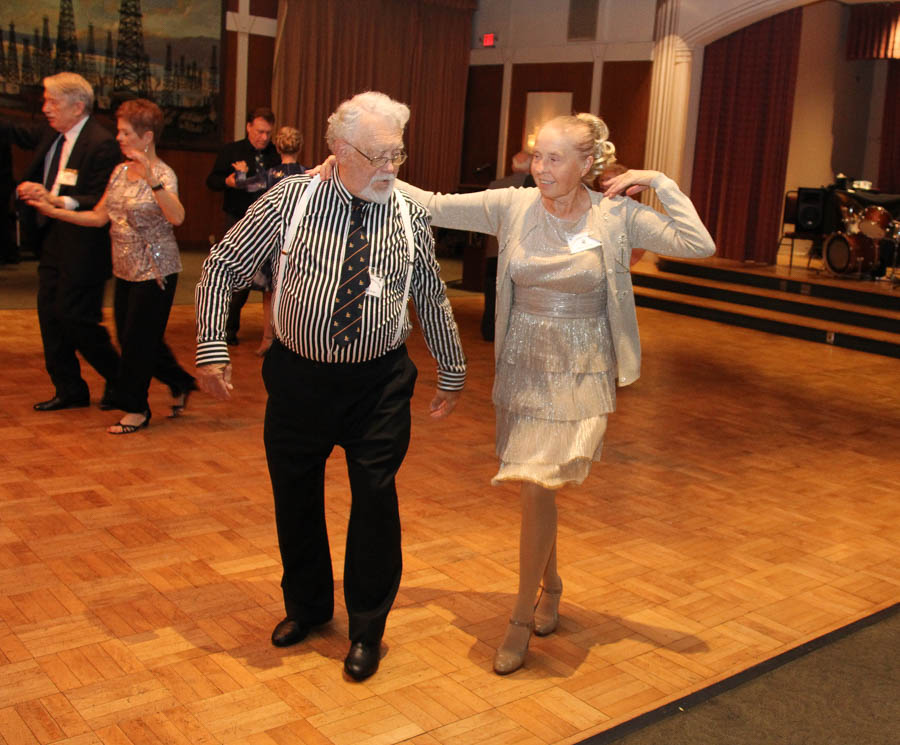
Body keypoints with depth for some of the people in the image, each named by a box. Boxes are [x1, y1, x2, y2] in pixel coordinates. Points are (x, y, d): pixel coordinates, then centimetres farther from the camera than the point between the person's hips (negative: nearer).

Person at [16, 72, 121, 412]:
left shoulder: (101, 144, -14)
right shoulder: (53, 139, 13)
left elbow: (101, 203, -19)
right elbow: (33, 178, 20)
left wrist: (56, 201, -27)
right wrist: (29, 190, -3)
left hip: (82, 247, -9)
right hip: (52, 241, 9)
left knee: (75, 318, -6)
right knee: (50, 314, 10)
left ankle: (118, 379, 14)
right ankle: (69, 390, 20)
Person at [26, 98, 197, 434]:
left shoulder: (163, 174, -14)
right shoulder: (120, 171, 8)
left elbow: (177, 217, -32)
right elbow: (99, 217, 9)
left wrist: (151, 180, -41)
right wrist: (56, 211, 3)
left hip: (156, 270, -8)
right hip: (126, 269, 8)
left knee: (138, 340, 0)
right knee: (131, 337, 12)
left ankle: (135, 409, 16)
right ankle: (180, 383, 31)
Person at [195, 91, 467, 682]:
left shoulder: (410, 216, -2)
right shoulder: (290, 199, -7)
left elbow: (434, 299, 9)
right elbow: (223, 266, -1)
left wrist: (453, 373, 14)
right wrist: (212, 348, -7)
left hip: (379, 384, 0)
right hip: (299, 375, 1)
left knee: (376, 499, 0)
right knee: (296, 496, 14)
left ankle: (367, 628, 23)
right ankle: (306, 605, 40)